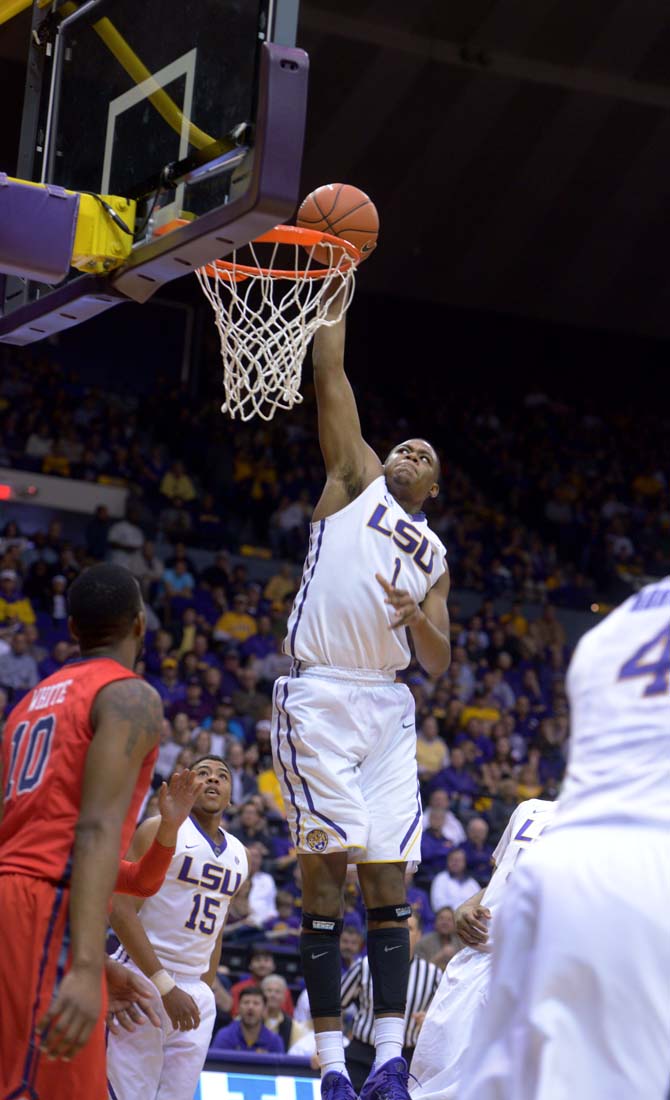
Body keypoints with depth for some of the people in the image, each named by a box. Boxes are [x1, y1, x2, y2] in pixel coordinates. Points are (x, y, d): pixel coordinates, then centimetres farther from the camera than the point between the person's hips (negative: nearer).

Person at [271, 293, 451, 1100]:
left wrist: (417, 616, -7)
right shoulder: (356, 478, 12)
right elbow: (331, 382, 5)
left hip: (387, 707, 4)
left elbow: (440, 662, 14)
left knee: (388, 878, -1)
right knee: (325, 873, -8)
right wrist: (334, 304, 5)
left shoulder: (434, 554, 20)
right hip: (319, 696, -4)